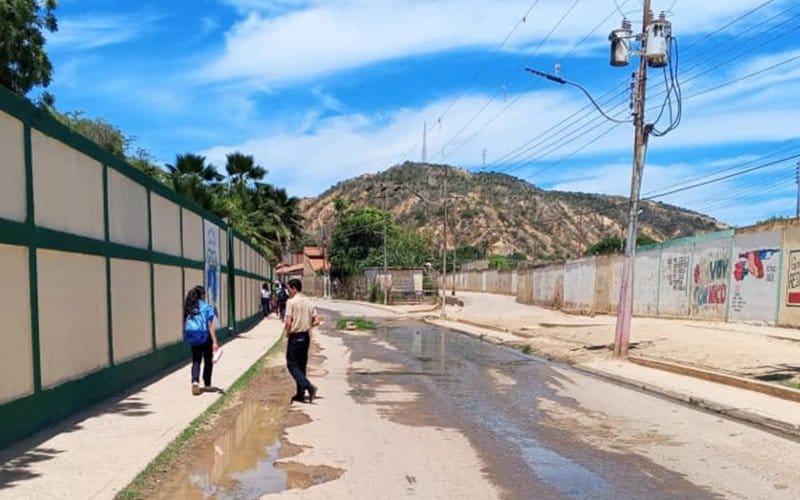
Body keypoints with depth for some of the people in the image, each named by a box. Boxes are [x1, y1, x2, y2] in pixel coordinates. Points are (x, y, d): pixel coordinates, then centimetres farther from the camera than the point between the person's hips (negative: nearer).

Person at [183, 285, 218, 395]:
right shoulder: (206, 307, -10)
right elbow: (210, 326, -16)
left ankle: (195, 380, -11)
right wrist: (214, 342, -18)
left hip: (191, 336, 4)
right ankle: (207, 384, 24)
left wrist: (187, 337, 21)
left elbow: (185, 324, 6)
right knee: (208, 360, 15)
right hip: (204, 336, -4)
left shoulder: (188, 308, 3)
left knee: (196, 361, 13)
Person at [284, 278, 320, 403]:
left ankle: (308, 386, -17)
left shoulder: (291, 302, -12)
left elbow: (288, 322, -18)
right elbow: (316, 321, 4)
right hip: (306, 336, 7)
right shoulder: (308, 302, 7)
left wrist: (287, 333, 0)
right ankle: (300, 394, 17)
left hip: (295, 337, -7)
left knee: (292, 365, 1)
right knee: (301, 365, 14)